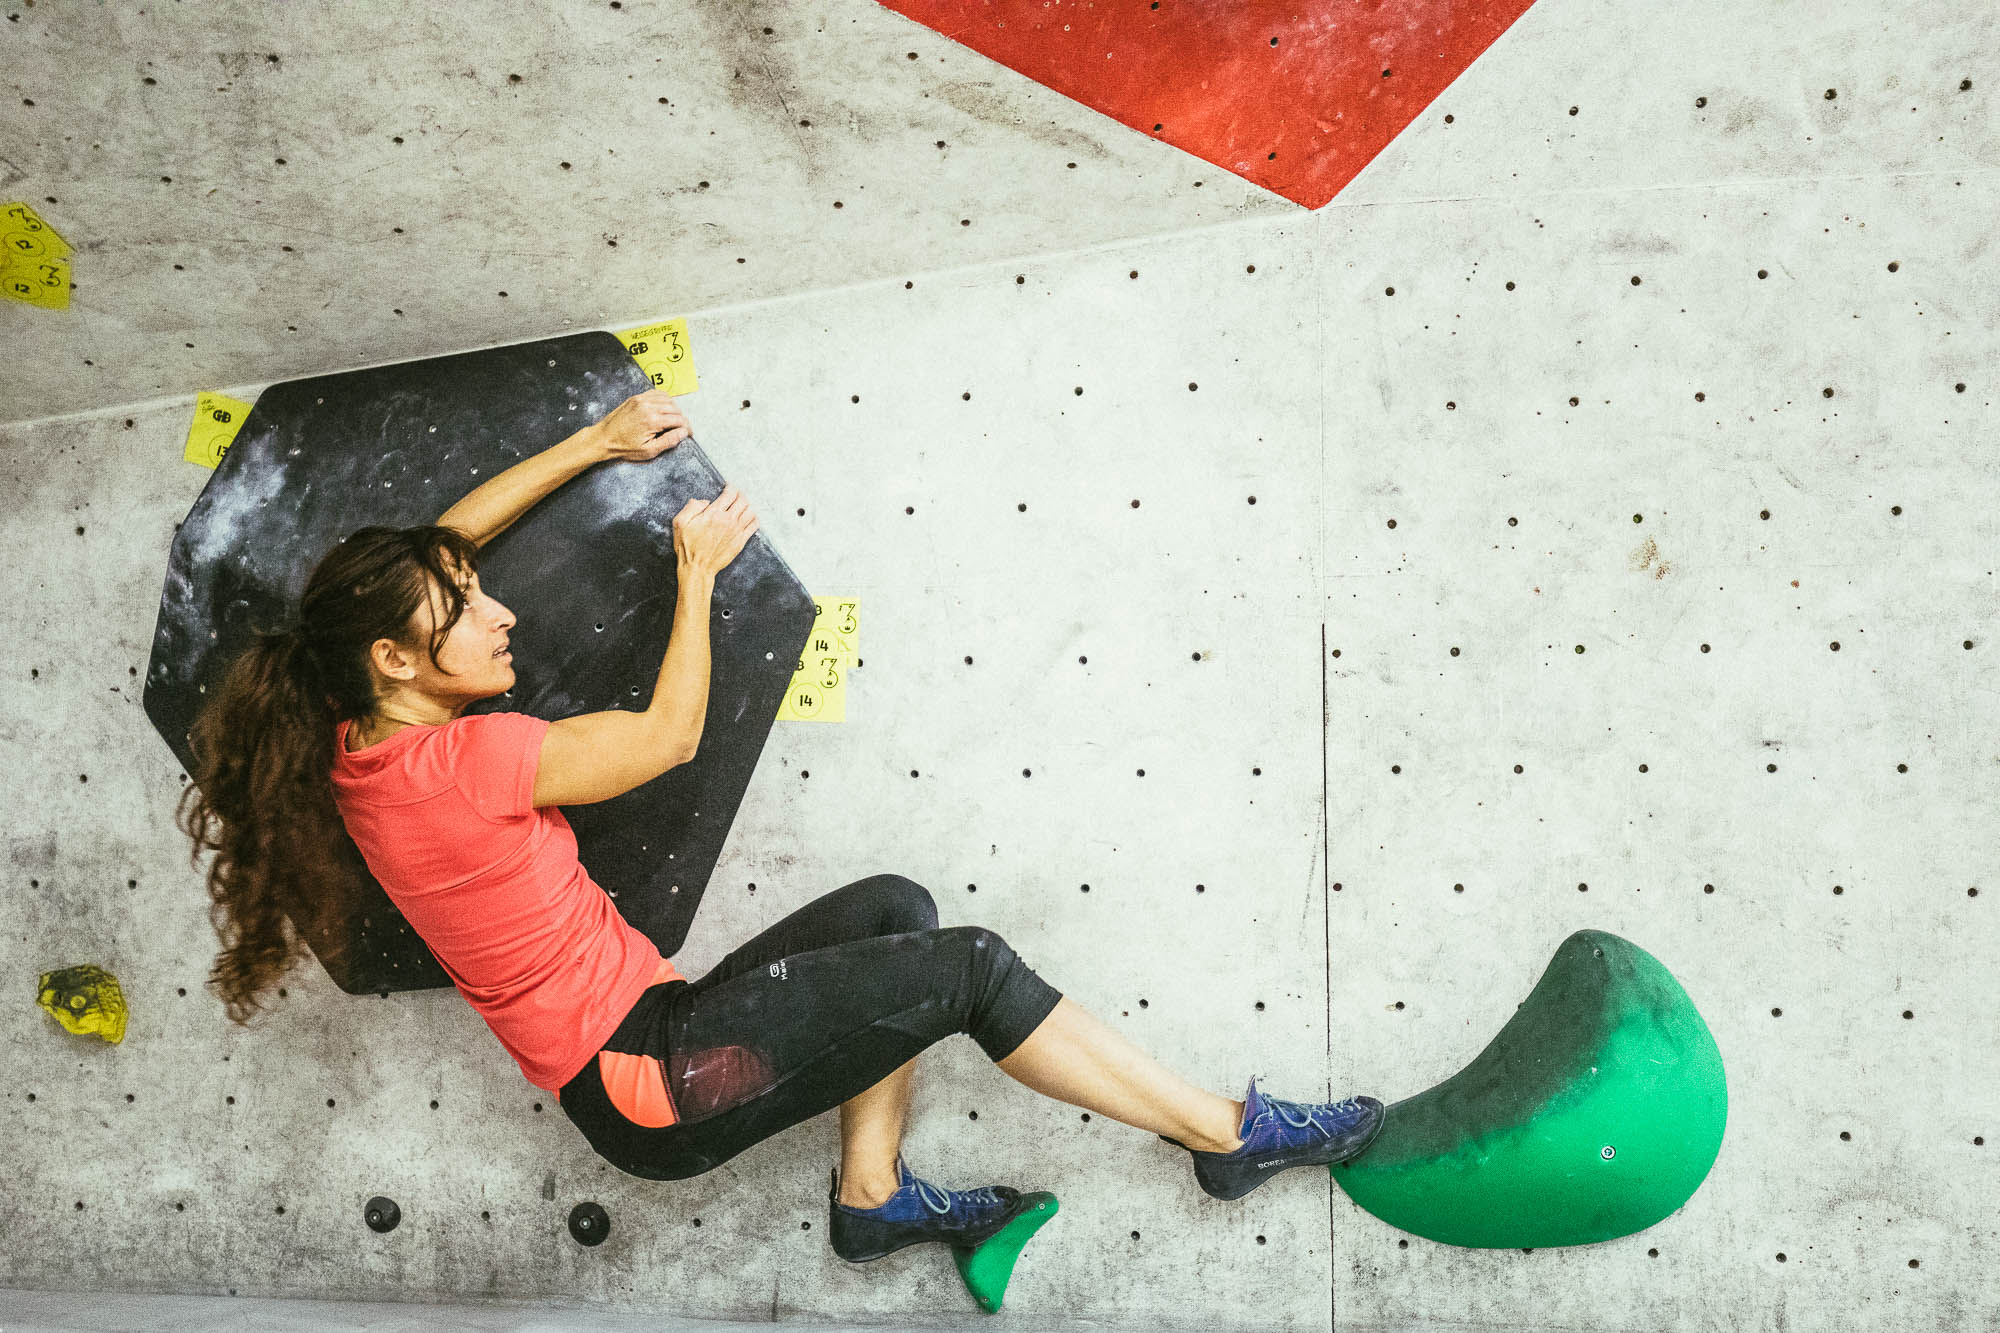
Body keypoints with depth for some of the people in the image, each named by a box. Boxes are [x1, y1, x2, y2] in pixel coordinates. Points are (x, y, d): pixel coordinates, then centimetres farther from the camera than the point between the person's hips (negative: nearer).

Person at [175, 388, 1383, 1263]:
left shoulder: (363, 745, 6)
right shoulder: (459, 760, -22)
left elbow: (438, 545, 17)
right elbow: (669, 734, -13)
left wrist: (596, 444, 15)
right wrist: (699, 571, 1)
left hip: (636, 1034, 10)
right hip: (654, 1083, -10)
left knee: (895, 910, 10)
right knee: (971, 968, -12)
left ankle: (872, 1190, 13)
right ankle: (1231, 1137, 1)